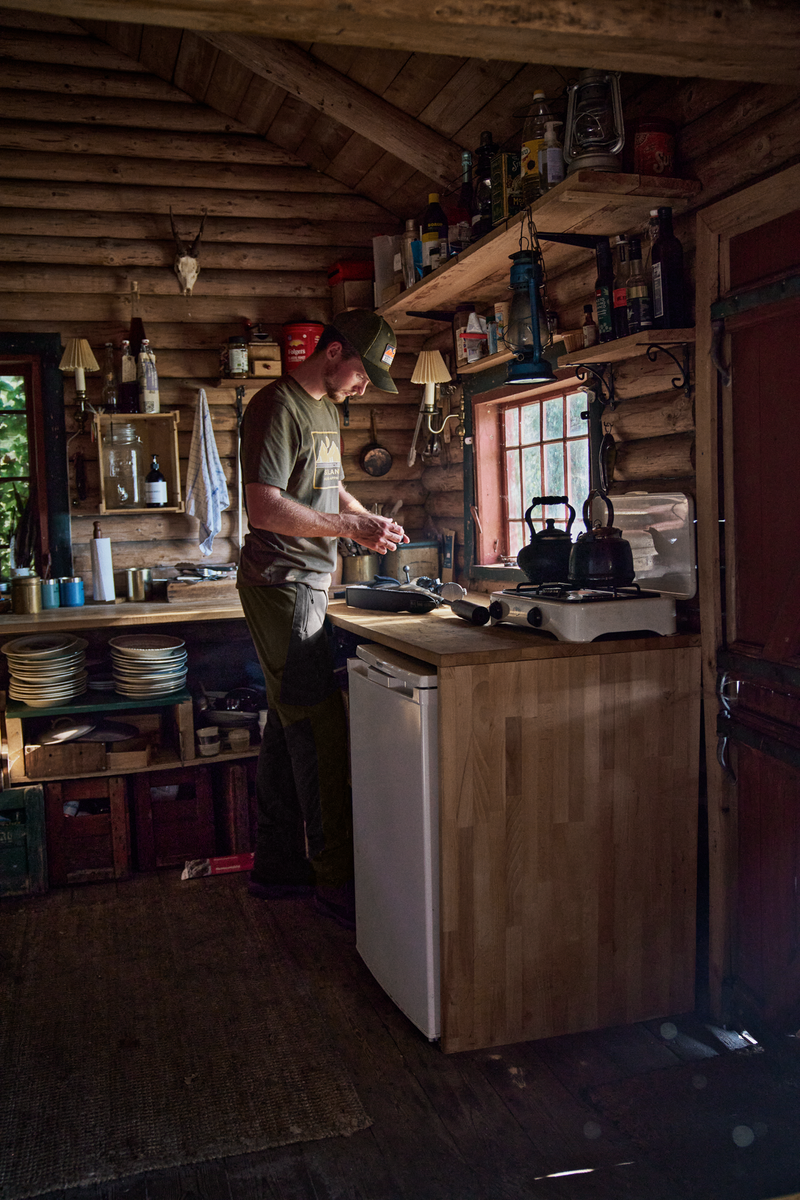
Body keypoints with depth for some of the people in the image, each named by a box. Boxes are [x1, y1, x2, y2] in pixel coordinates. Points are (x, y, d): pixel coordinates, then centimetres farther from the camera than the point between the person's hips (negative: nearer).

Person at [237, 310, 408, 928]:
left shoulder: (326, 411, 17)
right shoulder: (278, 406, -13)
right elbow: (264, 507, -21)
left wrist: (369, 516, 12)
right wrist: (350, 527, -19)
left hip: (307, 585, 10)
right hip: (282, 583, -10)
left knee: (290, 726, 12)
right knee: (322, 731, -9)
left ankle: (278, 865, 21)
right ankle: (336, 878, 0)